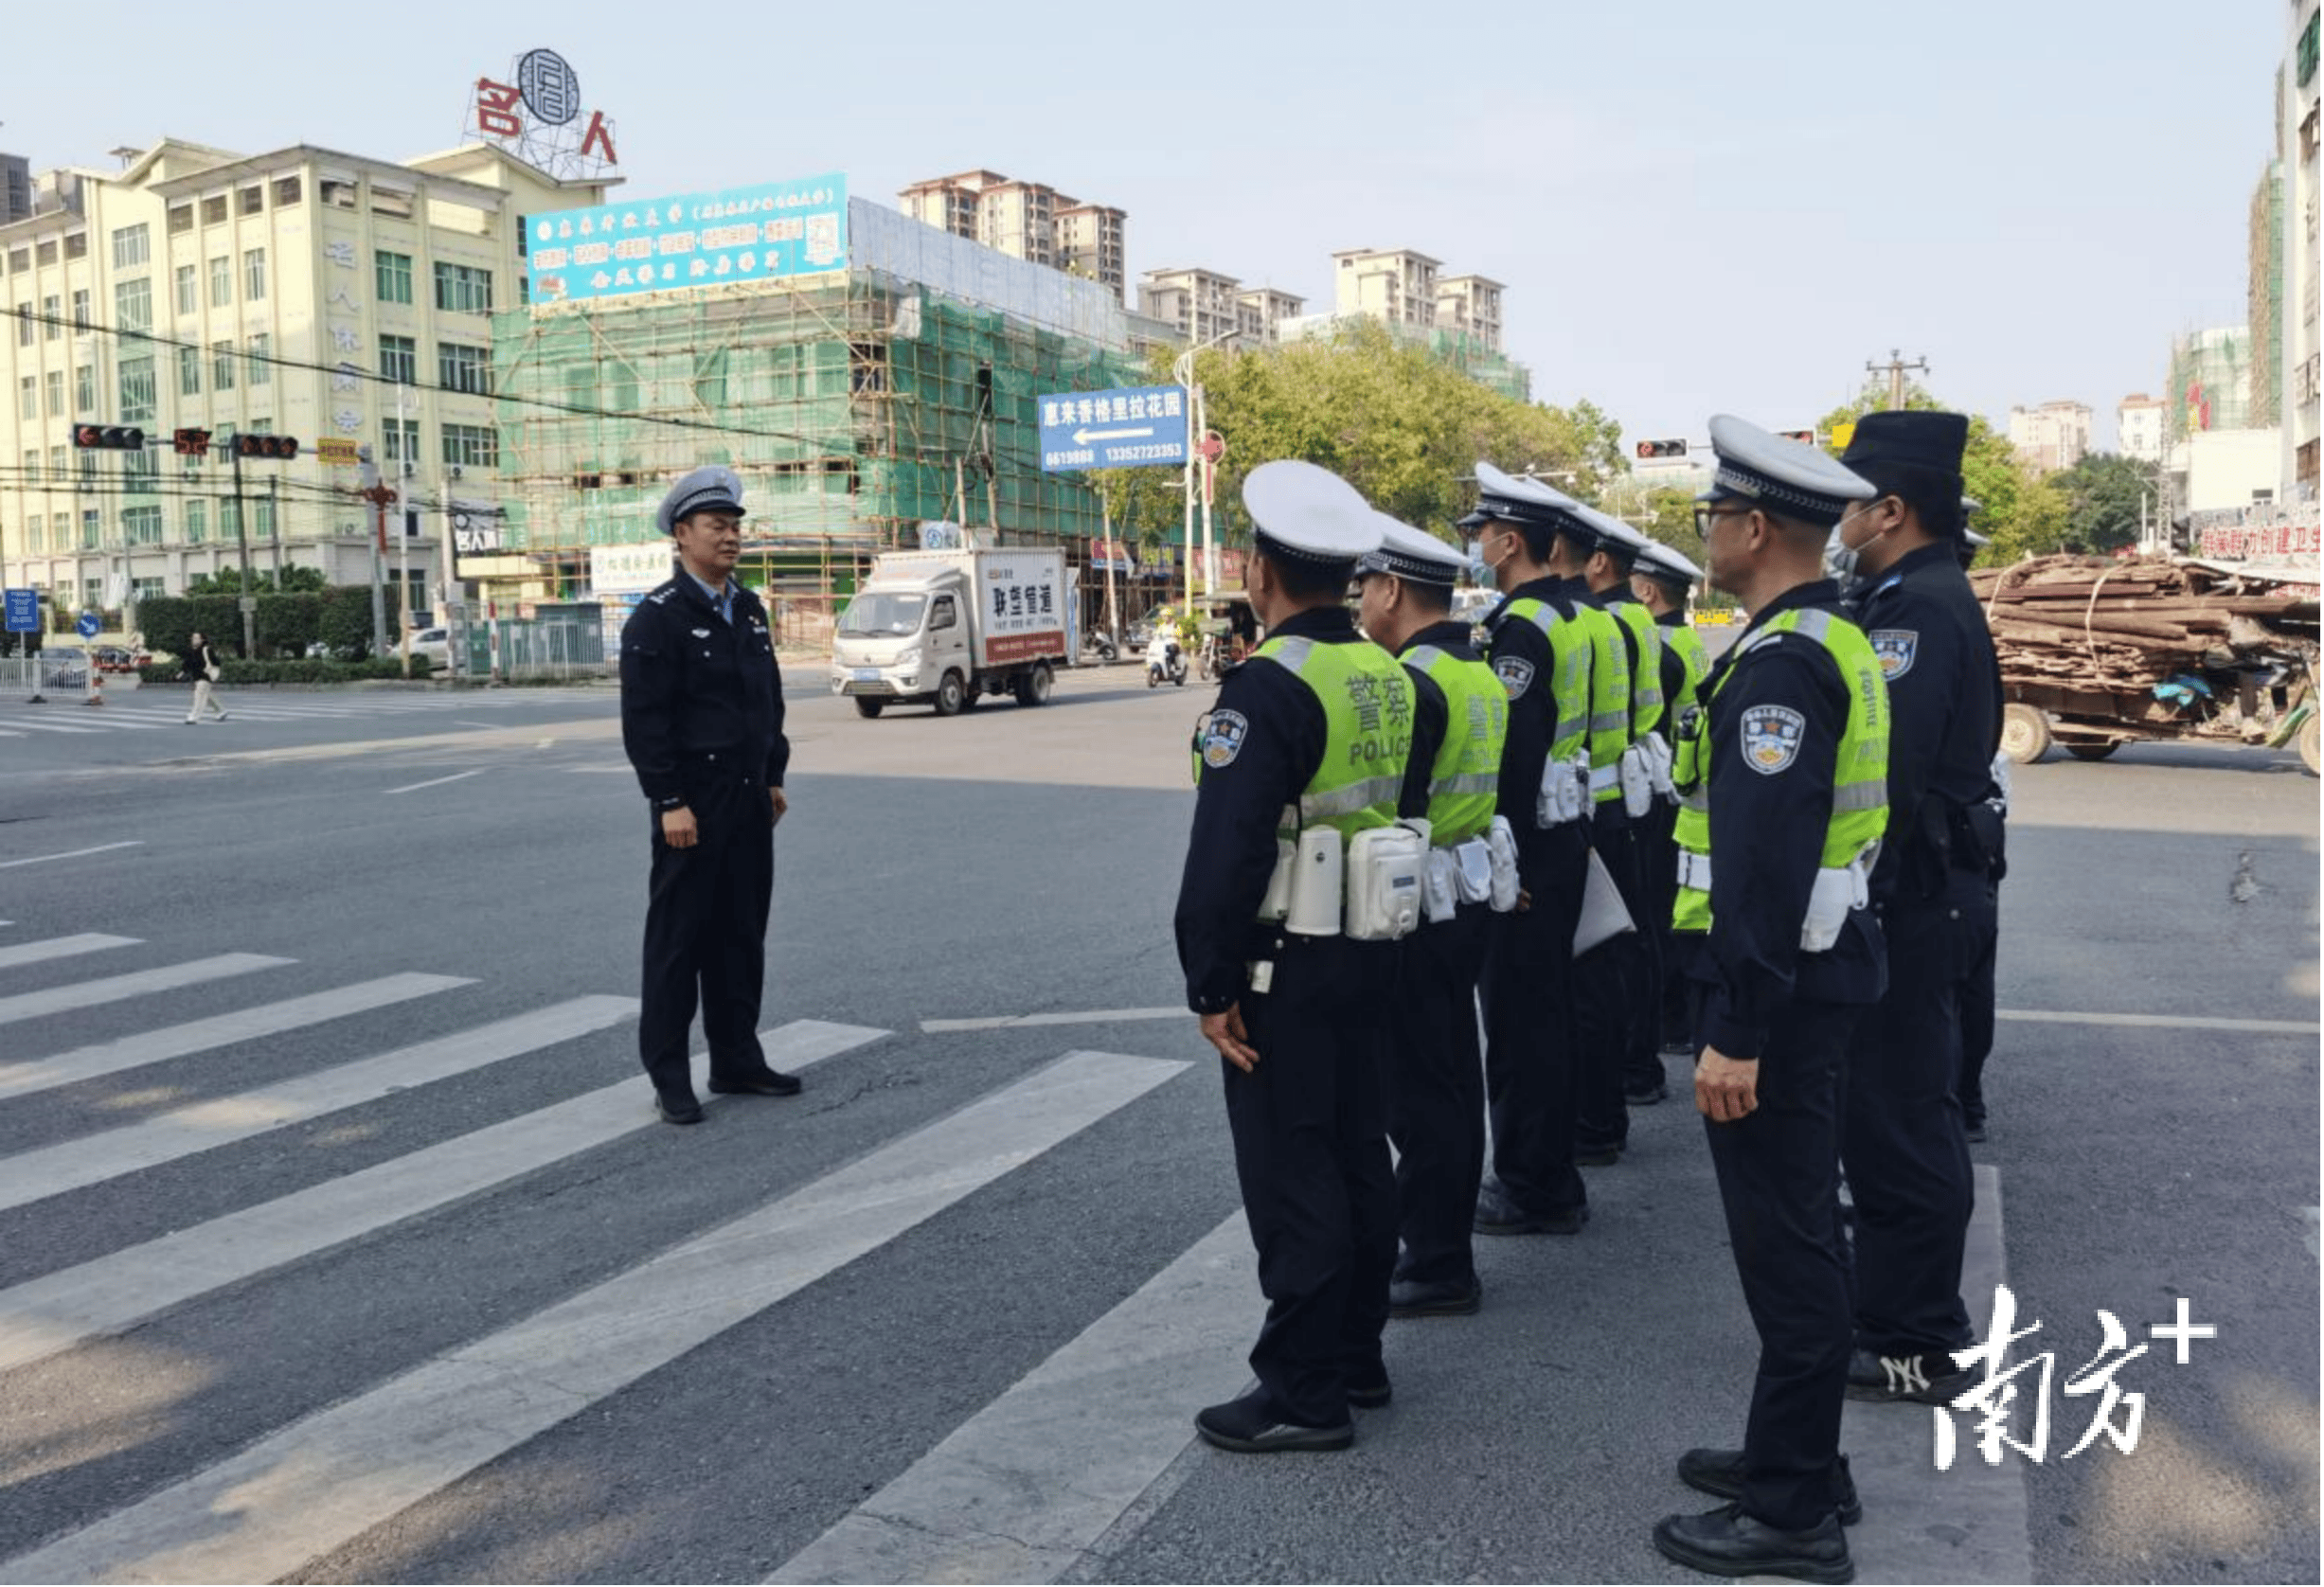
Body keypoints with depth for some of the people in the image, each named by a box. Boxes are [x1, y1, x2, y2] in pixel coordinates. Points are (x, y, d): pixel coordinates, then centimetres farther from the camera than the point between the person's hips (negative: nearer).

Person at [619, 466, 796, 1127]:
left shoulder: (749, 610, 12)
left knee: (743, 933, 12)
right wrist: (669, 803, -18)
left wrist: (774, 777, 14)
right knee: (678, 937, 0)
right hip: (693, 805, -7)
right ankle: (669, 1077, 9)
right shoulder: (657, 618, -10)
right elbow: (643, 719, -15)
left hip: (749, 800, 7)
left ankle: (737, 1060, 23)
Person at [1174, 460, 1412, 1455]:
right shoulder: (1390, 677, 8)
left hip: (1282, 965, -9)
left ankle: (1305, 1394, 9)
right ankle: (1356, 1360, 28)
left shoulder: (1269, 687, -19)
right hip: (1370, 953, 9)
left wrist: (1211, 985, -16)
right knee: (1356, 1155, 16)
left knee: (1290, 1174, 0)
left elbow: (1227, 852, -23)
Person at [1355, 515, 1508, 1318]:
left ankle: (1436, 1266, 8)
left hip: (1417, 910, -10)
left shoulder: (1411, 682, -19)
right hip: (1471, 900, 10)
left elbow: (1390, 815, -22)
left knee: (1417, 1091, -1)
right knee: (1451, 1078, 17)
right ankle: (1443, 1242, 29)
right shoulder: (1482, 671, 11)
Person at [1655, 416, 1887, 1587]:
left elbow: (1765, 860, -26)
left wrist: (1738, 1031, -25)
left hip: (1777, 984, -10)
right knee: (1794, 1226, 18)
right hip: (1816, 966, 10)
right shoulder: (1835, 640, 12)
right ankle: (1796, 1457, 32)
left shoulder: (1780, 662, -20)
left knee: (1784, 1239, -1)